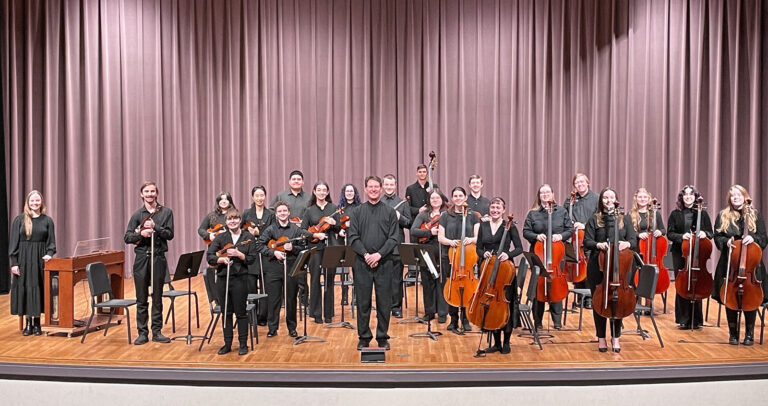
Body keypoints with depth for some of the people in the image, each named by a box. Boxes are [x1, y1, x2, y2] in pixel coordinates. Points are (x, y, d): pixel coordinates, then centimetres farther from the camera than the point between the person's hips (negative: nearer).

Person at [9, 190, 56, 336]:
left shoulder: (47, 220, 4)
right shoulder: (19, 219, 1)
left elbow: (51, 241, 5)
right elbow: (13, 242, 0)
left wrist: (49, 253, -15)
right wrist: (14, 262, -6)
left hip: (40, 260, 1)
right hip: (24, 260, -1)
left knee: (38, 289, 3)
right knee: (25, 289, 2)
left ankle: (37, 323, 12)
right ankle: (28, 323, 11)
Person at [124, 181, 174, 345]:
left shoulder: (166, 212, 3)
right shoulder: (137, 214, 5)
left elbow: (170, 234, -5)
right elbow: (127, 237, 0)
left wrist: (154, 227, -19)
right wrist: (141, 233, -18)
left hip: (158, 257, -1)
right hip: (141, 258, 1)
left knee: (157, 297, 7)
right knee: (141, 299, 5)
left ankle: (157, 332, 15)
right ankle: (142, 333, 14)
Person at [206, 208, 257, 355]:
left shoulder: (248, 237, 0)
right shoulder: (220, 237, 5)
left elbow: (252, 259, -4)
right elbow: (209, 256, -4)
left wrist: (238, 254, -18)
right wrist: (222, 259, -21)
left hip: (240, 278, -2)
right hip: (222, 278, 3)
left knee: (240, 312, 3)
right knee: (226, 312, 10)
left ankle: (243, 344, 14)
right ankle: (227, 343, 21)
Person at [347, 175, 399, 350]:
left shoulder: (389, 212, 5)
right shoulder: (358, 211, 7)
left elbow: (393, 239, -2)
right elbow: (353, 238, 0)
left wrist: (379, 254, -14)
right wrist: (366, 254, -13)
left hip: (384, 263, 0)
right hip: (363, 263, 1)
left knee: (384, 302, 4)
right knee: (363, 301, 5)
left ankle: (382, 337, 17)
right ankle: (364, 337, 17)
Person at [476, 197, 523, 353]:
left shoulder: (509, 226, -1)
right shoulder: (483, 226, 10)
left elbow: (519, 248, -3)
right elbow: (478, 248, 12)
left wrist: (508, 254, -22)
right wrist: (484, 254, -10)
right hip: (487, 270, 4)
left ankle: (506, 343, 14)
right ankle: (496, 342, 18)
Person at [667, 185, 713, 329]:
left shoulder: (702, 213, 5)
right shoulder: (675, 214, 4)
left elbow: (710, 233, 6)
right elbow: (670, 234, 2)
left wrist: (704, 234, -16)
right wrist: (681, 236, -17)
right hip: (680, 253, 0)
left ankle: (696, 320, 13)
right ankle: (683, 319, 12)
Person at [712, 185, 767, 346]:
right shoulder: (722, 216, 5)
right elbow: (717, 238, 6)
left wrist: (753, 239, -18)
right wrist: (726, 242, -15)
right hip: (729, 265, 0)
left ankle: (749, 334, 17)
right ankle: (733, 333, 16)